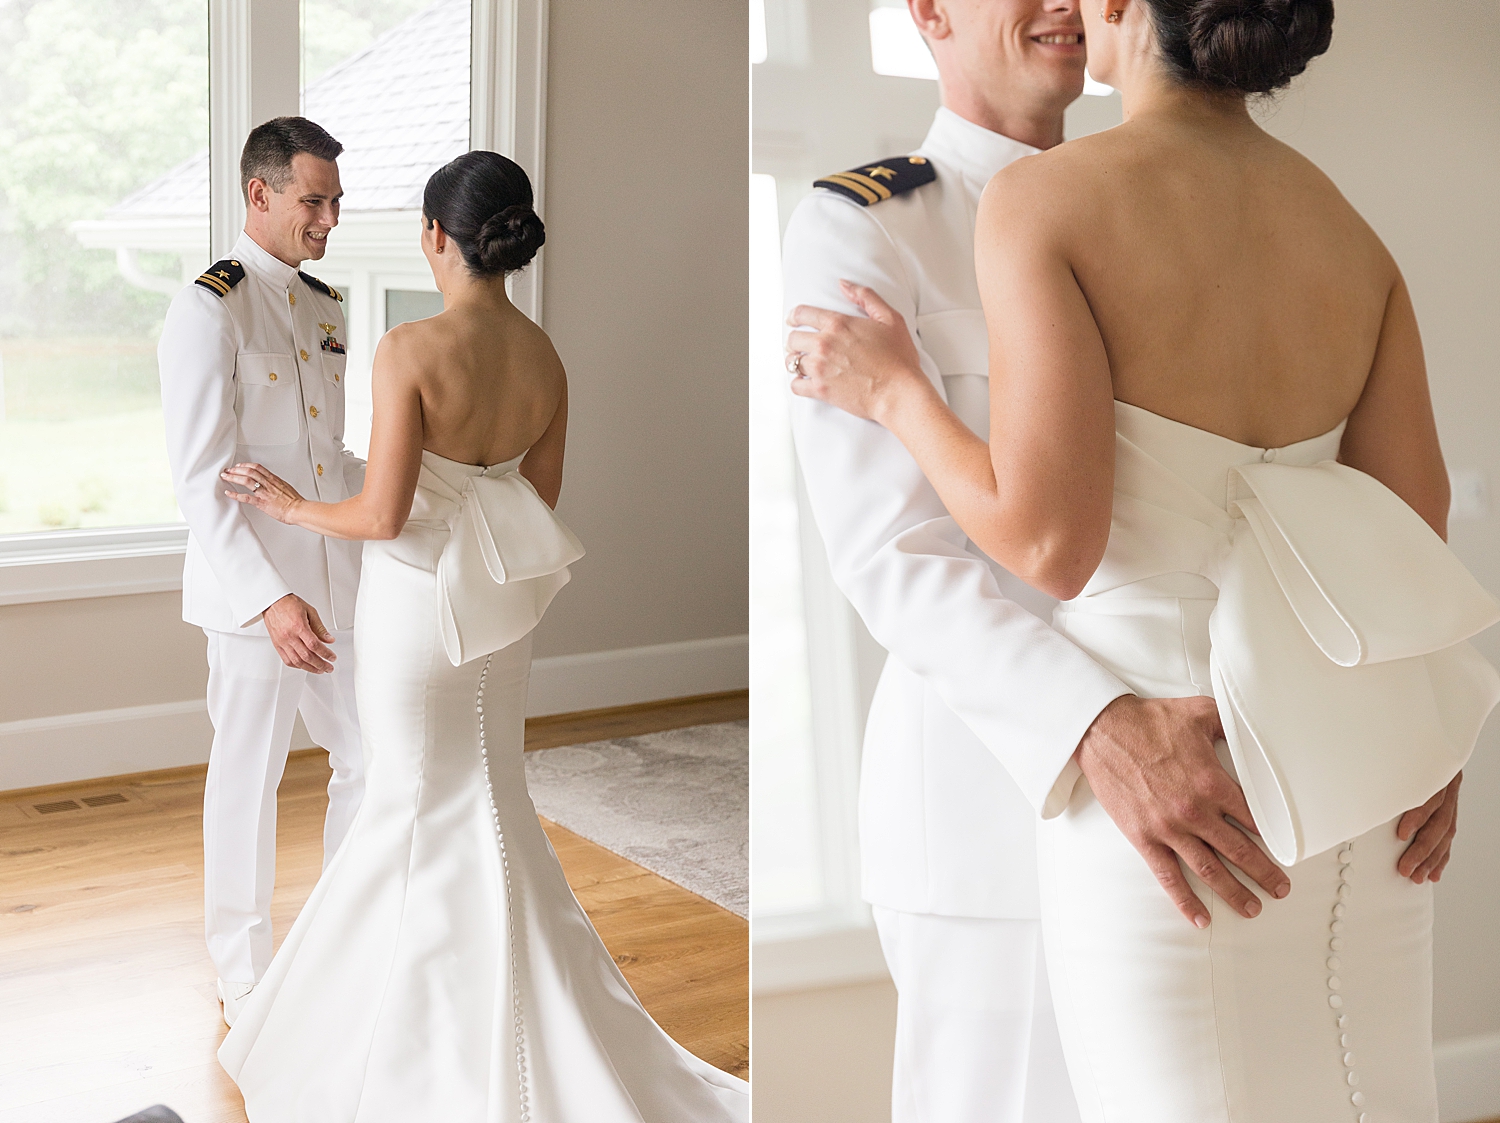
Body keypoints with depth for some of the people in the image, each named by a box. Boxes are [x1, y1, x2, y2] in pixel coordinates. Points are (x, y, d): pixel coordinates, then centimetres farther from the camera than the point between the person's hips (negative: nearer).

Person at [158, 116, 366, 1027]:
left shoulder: (326, 308, 12)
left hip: (335, 583, 7)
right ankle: (248, 978, 23)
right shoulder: (209, 309, -11)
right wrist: (269, 600, -25)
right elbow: (200, 480, -18)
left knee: (371, 762, 11)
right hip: (252, 588, -7)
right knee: (249, 779, 6)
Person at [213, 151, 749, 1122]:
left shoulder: (411, 350, -21)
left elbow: (382, 514, -21)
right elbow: (540, 500, 7)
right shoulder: (545, 358, -1)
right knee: (485, 799, 19)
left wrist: (291, 505, -3)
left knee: (430, 808, 9)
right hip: (503, 605, 6)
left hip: (418, 601, -6)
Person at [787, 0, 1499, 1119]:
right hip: (1347, 770, 6)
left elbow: (1051, 541, -20)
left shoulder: (1045, 198, -15)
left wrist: (890, 392, -5)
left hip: (1155, 787, -5)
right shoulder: (1353, 232, 3)